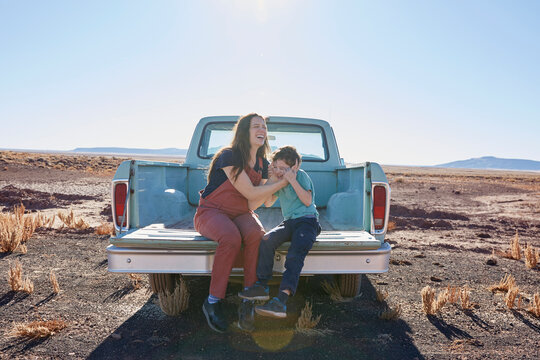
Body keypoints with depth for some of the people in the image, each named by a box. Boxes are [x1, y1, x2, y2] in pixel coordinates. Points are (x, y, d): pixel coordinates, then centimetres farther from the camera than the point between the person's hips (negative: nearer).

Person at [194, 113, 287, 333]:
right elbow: (250, 193, -19)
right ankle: (213, 302, -21)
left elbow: (252, 204, -2)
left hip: (240, 214, 5)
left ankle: (248, 302, -25)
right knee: (231, 238, -37)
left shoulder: (263, 164, 5)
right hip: (211, 212, -5)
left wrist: (273, 187, -14)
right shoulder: (228, 156, -14)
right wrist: (282, 183, -15)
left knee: (256, 234, -31)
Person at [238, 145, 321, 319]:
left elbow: (308, 201, -12)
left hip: (307, 221, -6)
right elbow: (268, 203, 19)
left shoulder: (301, 175, -2)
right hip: (289, 222, 6)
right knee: (267, 239, -24)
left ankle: (281, 301, -41)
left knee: (295, 254, -30)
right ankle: (262, 286, -18)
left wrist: (293, 180, -16)